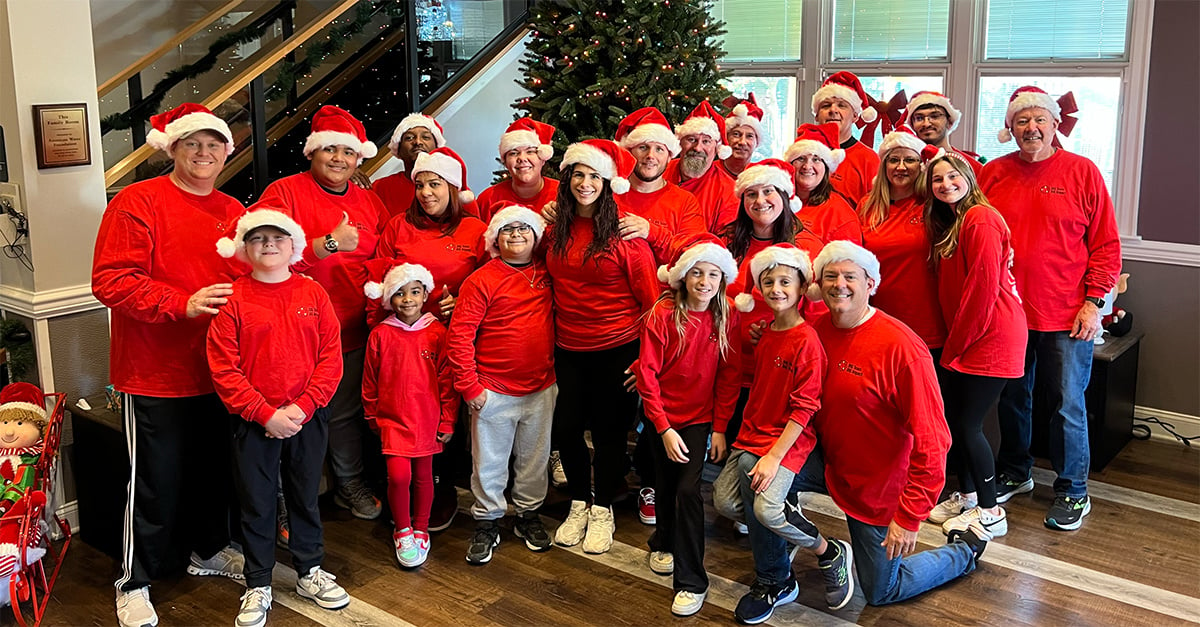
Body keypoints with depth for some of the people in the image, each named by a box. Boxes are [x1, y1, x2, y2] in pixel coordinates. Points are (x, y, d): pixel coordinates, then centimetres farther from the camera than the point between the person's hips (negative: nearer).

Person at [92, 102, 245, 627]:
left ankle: (208, 549, 40)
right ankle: (134, 582, 19)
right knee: (156, 480, 3)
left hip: (217, 372, 6)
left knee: (215, 469, 18)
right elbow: (110, 280, -17)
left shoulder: (234, 212, 10)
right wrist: (183, 304, -25)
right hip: (156, 373, -6)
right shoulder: (137, 203, -9)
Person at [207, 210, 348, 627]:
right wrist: (266, 413, -15)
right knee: (256, 502, 9)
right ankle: (258, 586, 23)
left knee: (306, 496, 15)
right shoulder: (232, 298, -6)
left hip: (308, 417, 2)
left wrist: (302, 408, -13)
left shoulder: (312, 294, 1)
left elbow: (331, 357, -3)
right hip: (253, 421, -2)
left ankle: (310, 572, 32)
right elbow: (224, 369, -10)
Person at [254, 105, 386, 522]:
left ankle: (351, 486, 33)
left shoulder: (368, 202, 12)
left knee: (346, 413, 15)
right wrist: (330, 244, -18)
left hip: (351, 330, 5)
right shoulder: (284, 193, -5)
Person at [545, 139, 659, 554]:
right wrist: (551, 333, 7)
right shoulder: (556, 231, 4)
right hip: (568, 349, 4)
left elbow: (651, 296, -9)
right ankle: (579, 504, 30)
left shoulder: (624, 231, -10)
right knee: (566, 427, 8)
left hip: (616, 349, -4)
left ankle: (603, 511, 25)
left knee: (609, 430, 6)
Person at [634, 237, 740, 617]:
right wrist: (664, 429, -15)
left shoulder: (725, 318, -8)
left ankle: (691, 581, -1)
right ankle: (664, 542, 46)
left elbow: (728, 377, -2)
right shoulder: (663, 314, -14)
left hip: (700, 417, 0)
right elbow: (647, 374, -13)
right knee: (665, 484, 15)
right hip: (663, 417, 0)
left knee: (688, 489, -12)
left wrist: (720, 428, -6)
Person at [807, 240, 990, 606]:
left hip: (878, 489, -5)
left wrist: (909, 518, -23)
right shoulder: (816, 329, -7)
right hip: (828, 462, 5)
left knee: (881, 592, 10)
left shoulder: (901, 348, -25)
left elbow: (931, 442, -24)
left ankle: (965, 549, 33)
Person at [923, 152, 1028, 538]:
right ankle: (966, 496, 29)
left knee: (968, 424, -4)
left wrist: (955, 344, -12)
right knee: (955, 419, 13)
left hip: (991, 338, -9)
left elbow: (984, 289, -19)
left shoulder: (981, 219, -16)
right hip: (962, 340, 9)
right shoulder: (950, 222, 15)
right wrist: (952, 344, 9)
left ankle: (990, 512, 10)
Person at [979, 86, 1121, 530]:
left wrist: (1093, 302, -8)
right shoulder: (993, 173, 3)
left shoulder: (1082, 172, -3)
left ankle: (1072, 491, 20)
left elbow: (1105, 244, -2)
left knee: (1067, 403, 4)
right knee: (1012, 397, 16)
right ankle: (1014, 472, 35)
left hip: (1065, 316, -3)